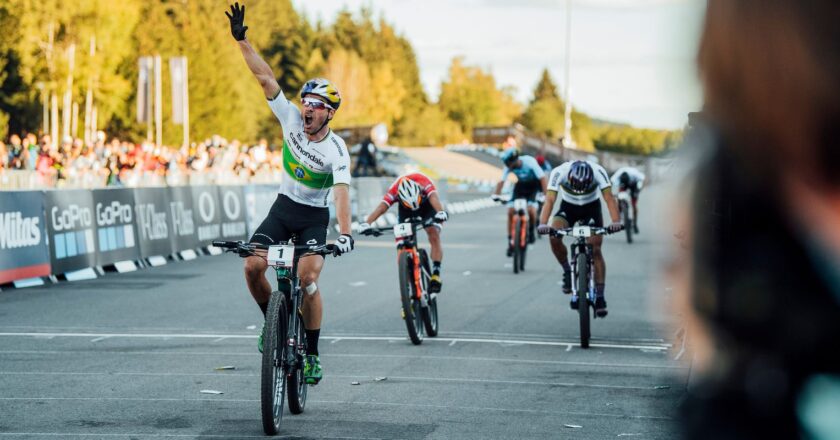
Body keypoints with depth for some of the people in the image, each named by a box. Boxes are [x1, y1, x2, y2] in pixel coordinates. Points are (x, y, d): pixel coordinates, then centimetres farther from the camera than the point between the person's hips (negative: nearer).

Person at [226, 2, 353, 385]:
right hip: (283, 208, 4)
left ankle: (312, 353, -7)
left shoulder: (336, 150, -20)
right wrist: (241, 40, -20)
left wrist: (344, 233, -48)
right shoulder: (292, 120, -11)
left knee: (307, 278, -22)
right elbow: (265, 78, -13)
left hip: (314, 217, -4)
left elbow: (341, 193, -33)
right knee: (252, 266, -17)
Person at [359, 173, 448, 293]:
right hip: (405, 210, 1)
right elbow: (382, 206, -47)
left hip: (427, 205, -1)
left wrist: (440, 212, -76)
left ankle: (436, 274, -19)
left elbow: (433, 197, -55)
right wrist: (367, 223, -63)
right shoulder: (395, 190, -36)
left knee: (434, 236, -23)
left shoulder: (424, 182, -40)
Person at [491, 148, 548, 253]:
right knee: (510, 211, -12)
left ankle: (531, 231, 4)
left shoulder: (530, 162, -32)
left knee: (531, 209, -26)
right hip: (521, 185, 3)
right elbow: (502, 181, -25)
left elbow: (543, 178, -34)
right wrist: (496, 194, -42)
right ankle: (510, 241, -2)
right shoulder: (509, 166, -21)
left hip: (533, 185, -3)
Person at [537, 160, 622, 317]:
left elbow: (609, 198, -37)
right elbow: (550, 199, -37)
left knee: (595, 250, -13)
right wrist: (543, 224, -53)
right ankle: (567, 271, -2)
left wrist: (616, 221, -53)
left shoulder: (598, 172, -32)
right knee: (554, 236, -26)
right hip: (568, 207, 1)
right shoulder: (559, 172, -32)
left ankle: (600, 296, -5)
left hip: (591, 208, -1)